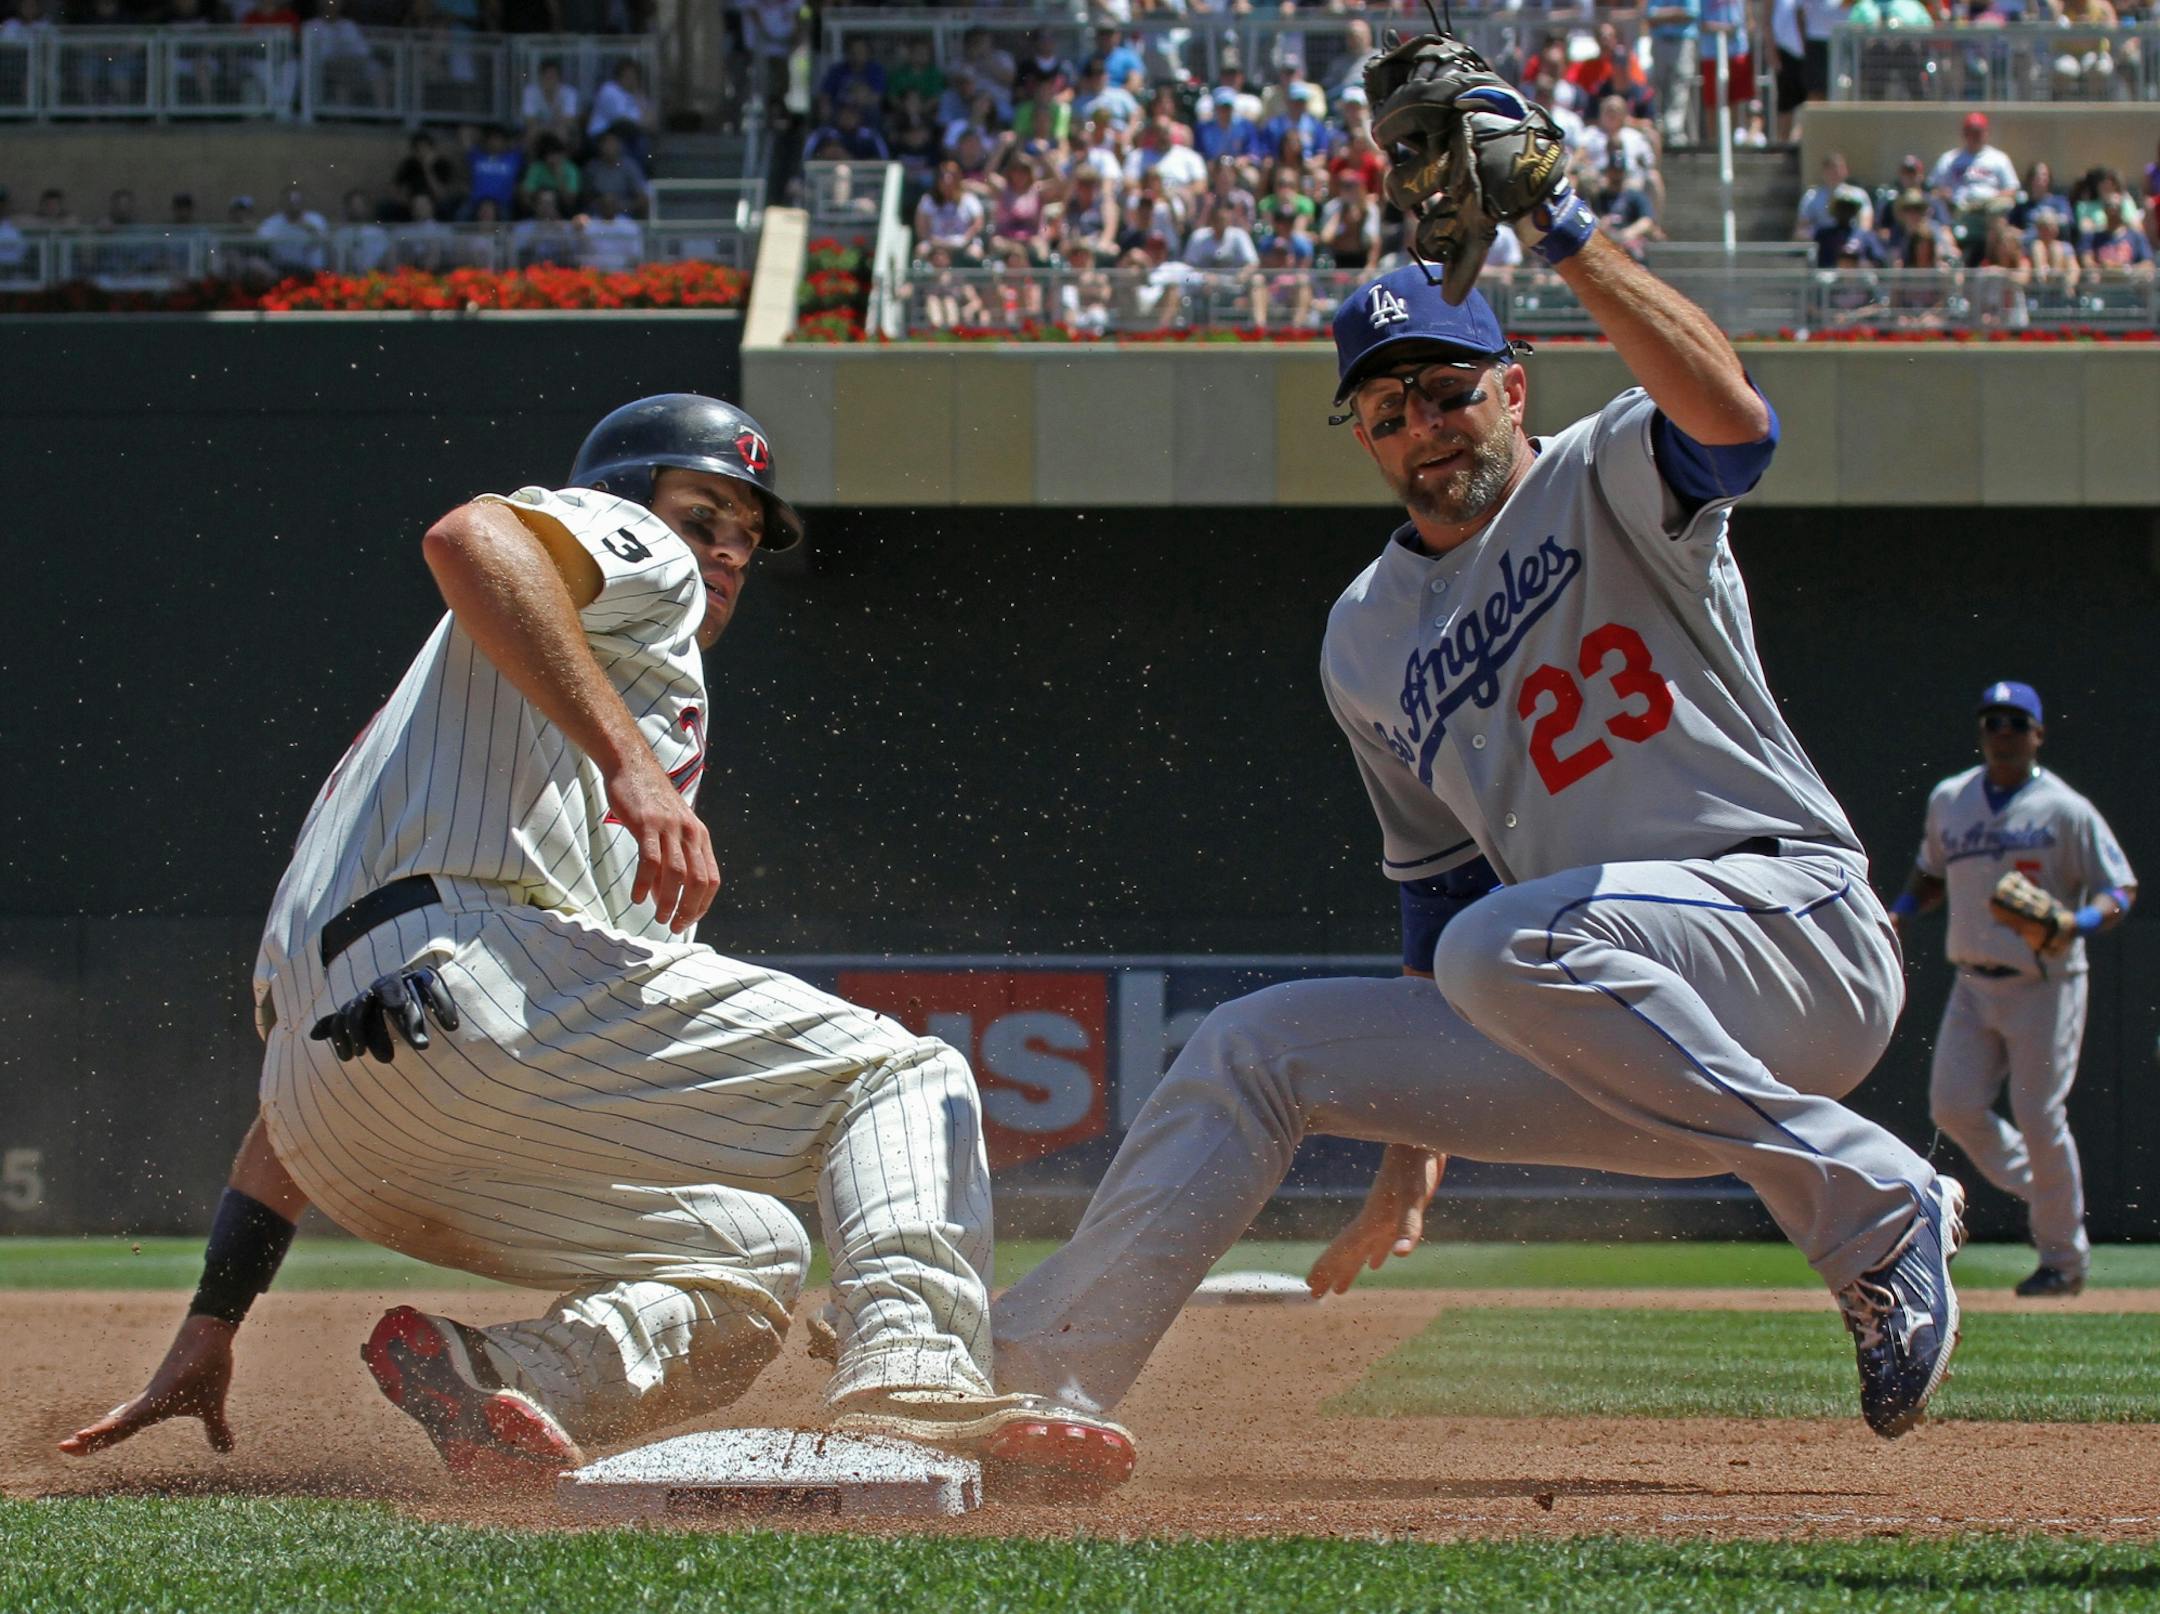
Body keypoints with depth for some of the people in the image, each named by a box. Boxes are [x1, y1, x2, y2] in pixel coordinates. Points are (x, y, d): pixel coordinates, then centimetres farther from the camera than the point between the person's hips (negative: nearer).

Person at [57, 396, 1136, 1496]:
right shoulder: (628, 557, 16)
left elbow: (311, 1048, 33)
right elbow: (470, 540, -12)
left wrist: (215, 1321, 27)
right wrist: (636, 762, -21)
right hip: (477, 980, -8)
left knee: (748, 1255, 23)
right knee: (902, 1076, 1)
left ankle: (490, 1375, -9)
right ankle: (909, 1381, -28)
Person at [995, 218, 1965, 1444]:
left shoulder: (1603, 484, -1)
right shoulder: (1366, 643, 17)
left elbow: (1731, 417, -26)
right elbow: (1440, 891, 21)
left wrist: (1565, 233, -28)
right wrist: (1416, 1142, 13)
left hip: (1793, 911, -7)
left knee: (1510, 945, -34)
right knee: (1254, 1052, 4)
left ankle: (1876, 1205, -25)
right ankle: (1035, 1379, 8)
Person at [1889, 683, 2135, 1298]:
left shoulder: (2066, 810, -7)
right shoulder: (1948, 799, 9)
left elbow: (2122, 889, -7)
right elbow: (1930, 877, 23)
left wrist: (2078, 924, -26)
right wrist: (1897, 918, 4)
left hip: (2044, 986, -5)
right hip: (1974, 986, 5)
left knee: (2039, 1117, -6)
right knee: (1954, 1107, -5)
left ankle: (2065, 1258, 8)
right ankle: (2036, 1183, 22)